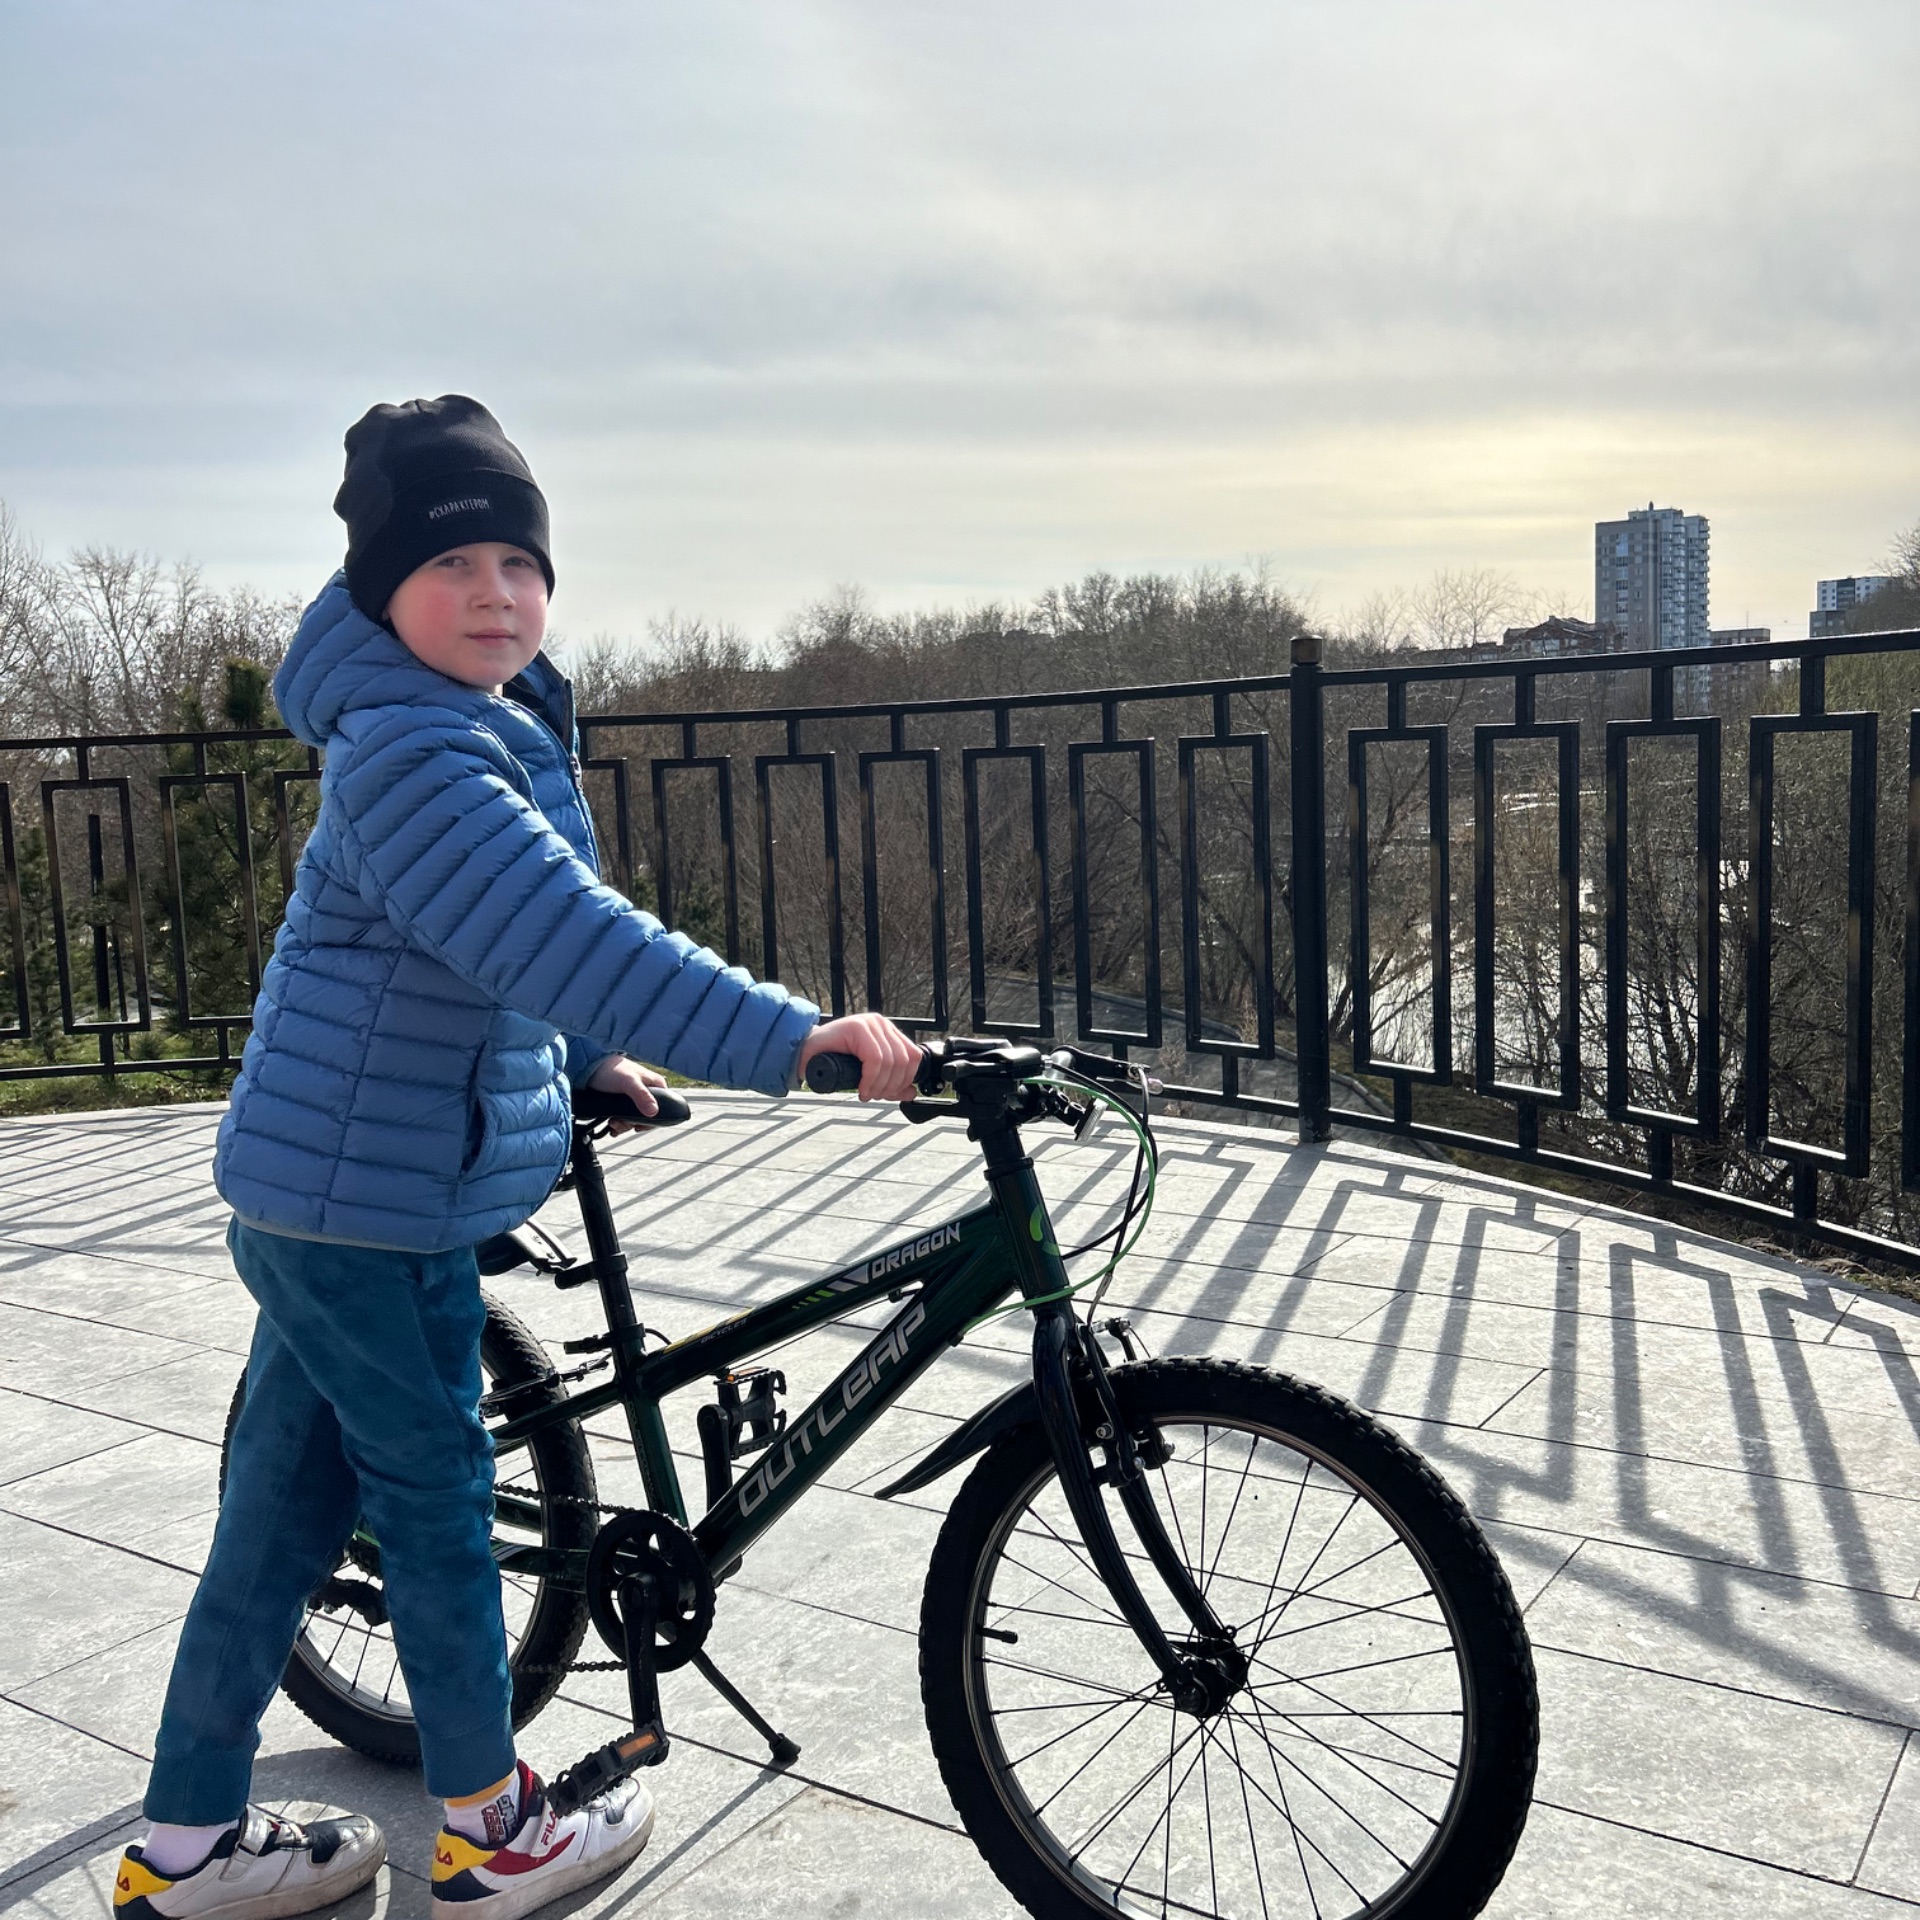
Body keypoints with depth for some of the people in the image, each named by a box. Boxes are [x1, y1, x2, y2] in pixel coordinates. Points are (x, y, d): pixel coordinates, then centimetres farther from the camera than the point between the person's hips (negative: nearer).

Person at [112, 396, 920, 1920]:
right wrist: (795, 1036, -40)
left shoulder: (495, 724, 10)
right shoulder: (413, 752, -23)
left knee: (284, 1512, 17)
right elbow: (564, 938, -36)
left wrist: (591, 1059, 23)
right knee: (438, 1501, 6)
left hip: (327, 1189, 9)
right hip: (368, 1199, -9)